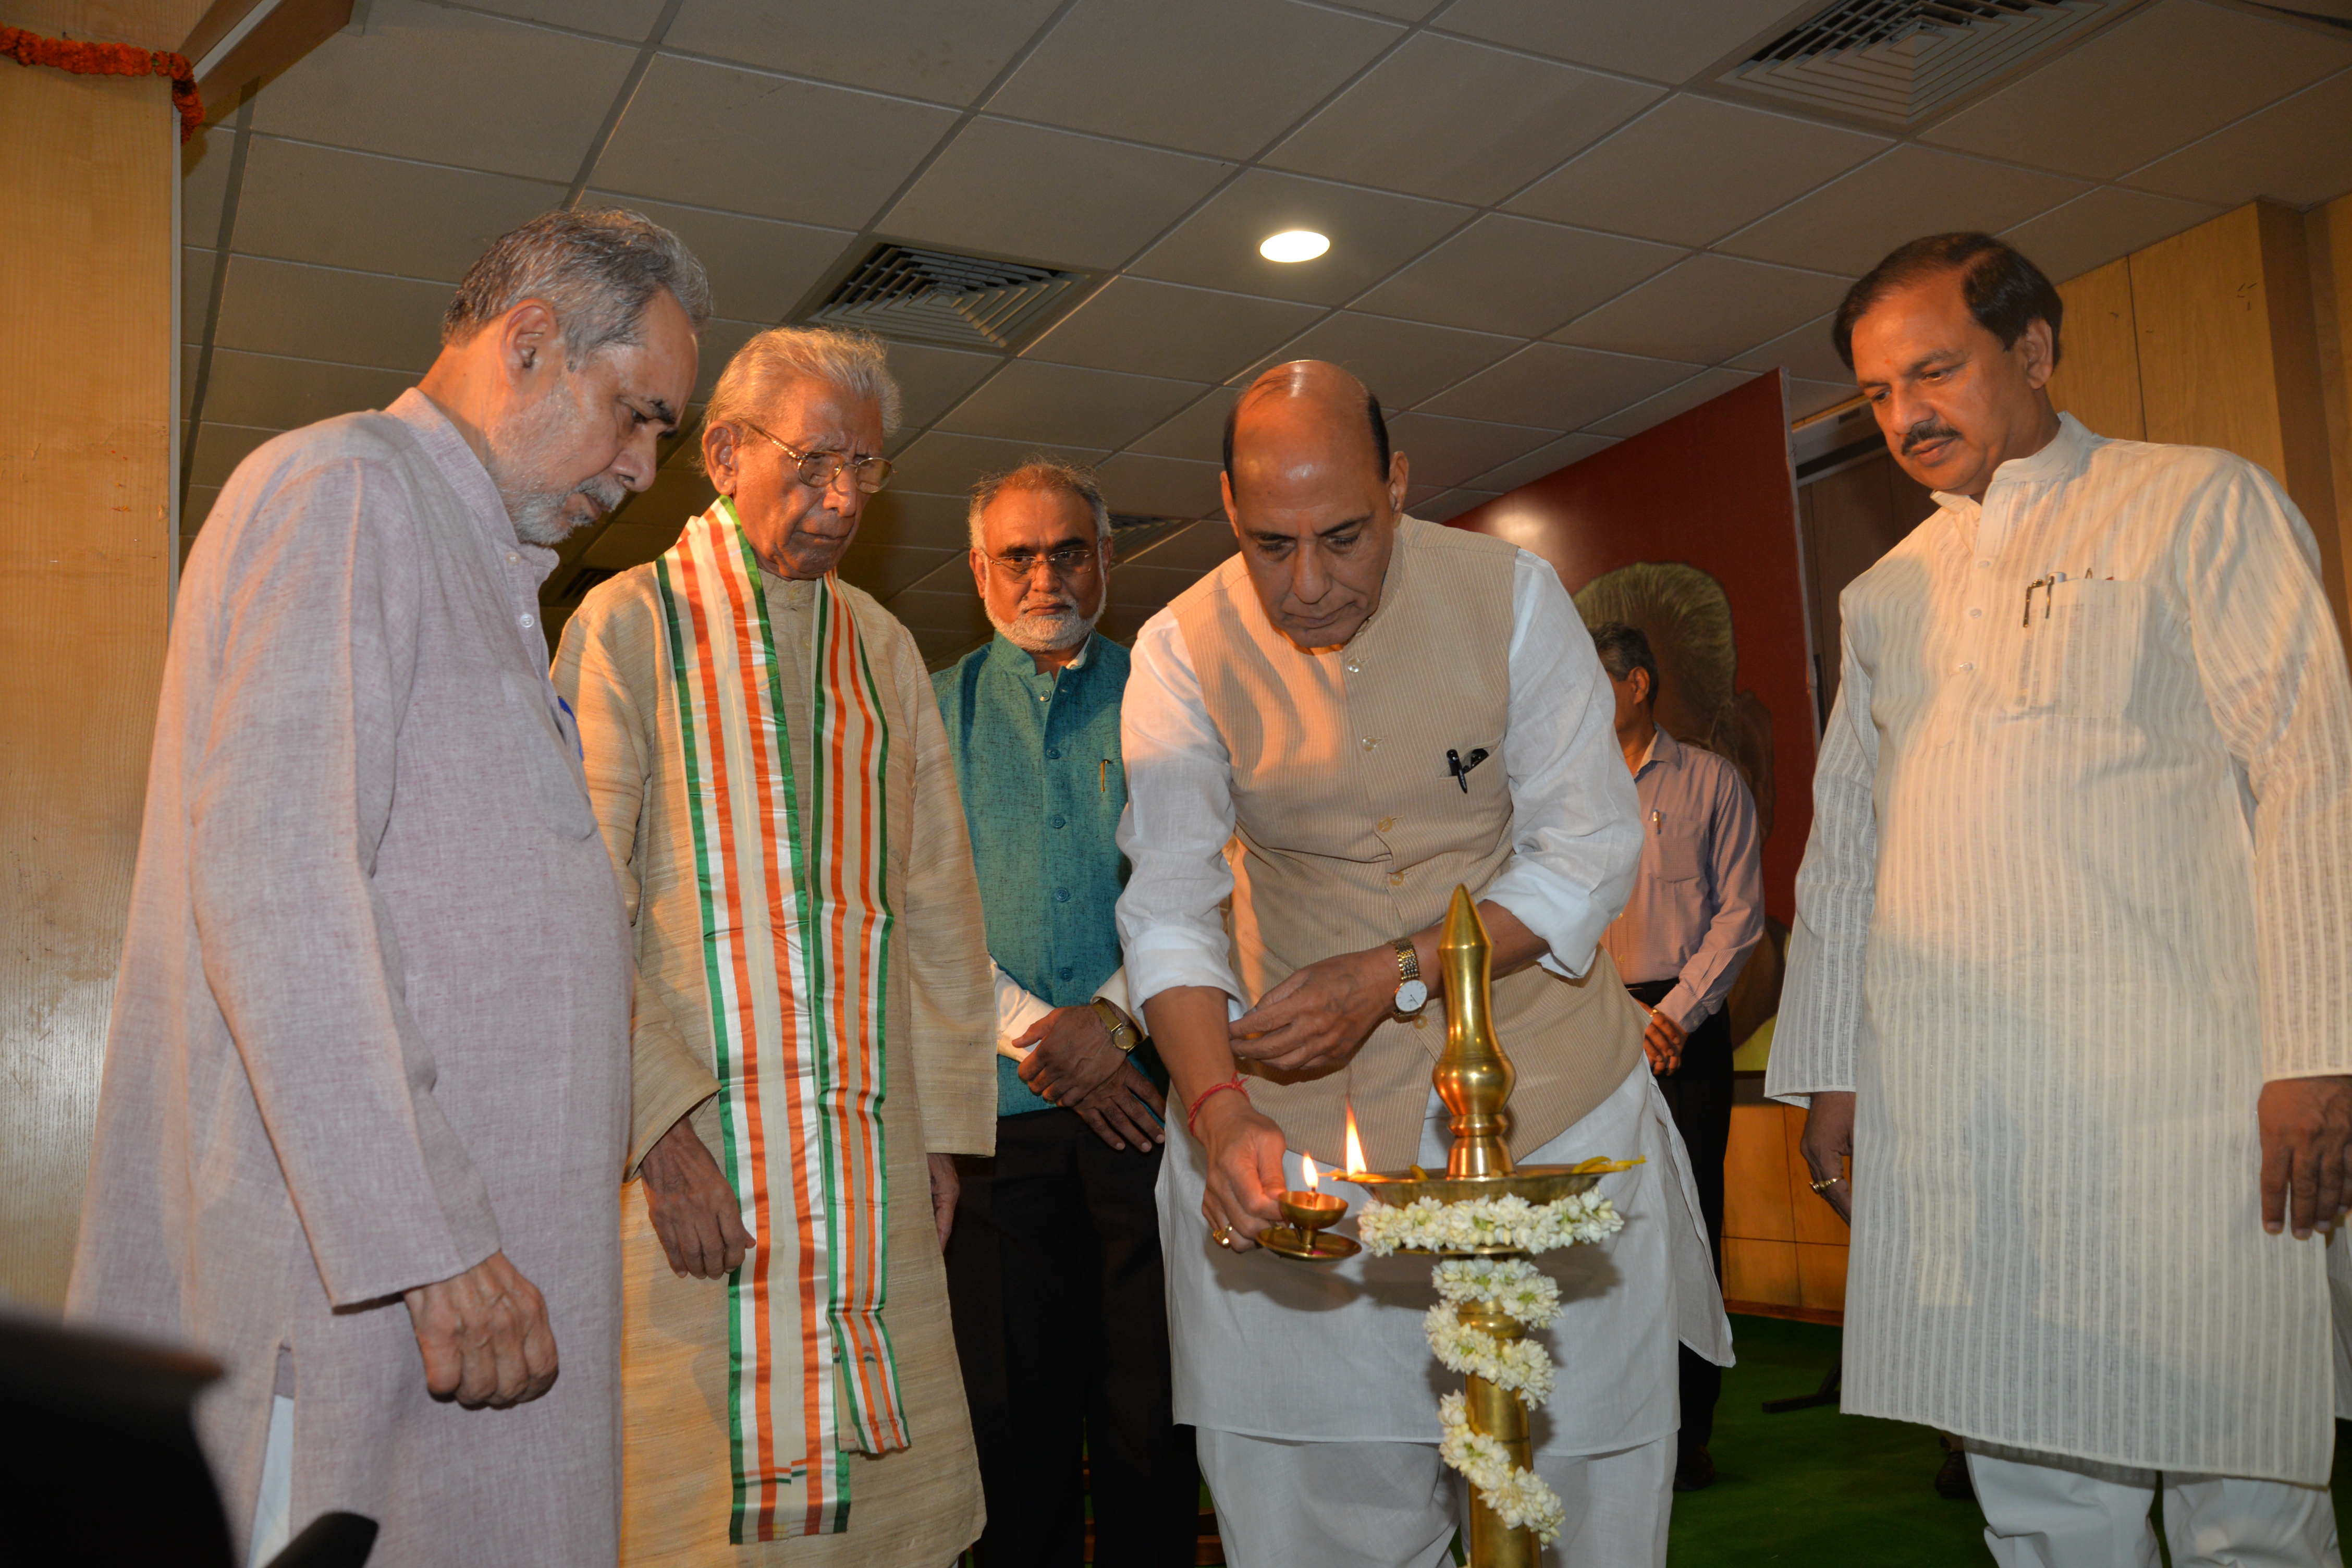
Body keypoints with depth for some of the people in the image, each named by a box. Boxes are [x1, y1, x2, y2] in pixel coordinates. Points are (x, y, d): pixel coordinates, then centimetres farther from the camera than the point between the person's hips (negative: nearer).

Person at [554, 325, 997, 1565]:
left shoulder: (883, 651, 15)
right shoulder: (630, 624, 1)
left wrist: (945, 1125, 8)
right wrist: (661, 1123, -14)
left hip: (874, 1158, 4)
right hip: (689, 1143, -4)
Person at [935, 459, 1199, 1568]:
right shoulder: (935, 713, 12)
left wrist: (1114, 1016, -13)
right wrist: (1032, 1033, -8)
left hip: (1146, 1092, 0)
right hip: (1000, 1102, 1)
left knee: (1152, 1398, 3)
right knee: (1018, 1405, 5)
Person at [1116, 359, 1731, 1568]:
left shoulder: (1511, 595, -8)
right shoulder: (1183, 651, -7)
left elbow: (1588, 857, -8)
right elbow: (1169, 908, -8)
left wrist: (1387, 979, -19)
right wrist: (1217, 1106, -25)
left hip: (1547, 1098, 0)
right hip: (1301, 1119, 0)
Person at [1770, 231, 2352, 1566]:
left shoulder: (2200, 507, 6)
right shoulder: (1888, 595, 20)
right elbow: (1844, 844, 21)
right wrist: (1826, 1067, 15)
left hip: (2174, 1092, -4)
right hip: (1943, 1122, 4)